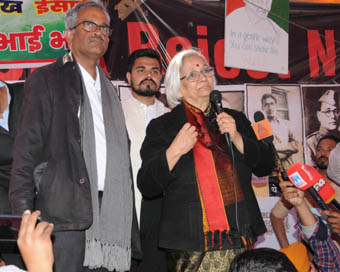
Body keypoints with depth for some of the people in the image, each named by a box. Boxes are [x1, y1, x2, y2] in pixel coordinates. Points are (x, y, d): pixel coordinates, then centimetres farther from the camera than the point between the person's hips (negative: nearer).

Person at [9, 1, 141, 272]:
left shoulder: (108, 89, 22)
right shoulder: (46, 79, 4)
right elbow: (27, 149, -3)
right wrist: (23, 214, -13)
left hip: (108, 214, 5)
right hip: (65, 211, -5)